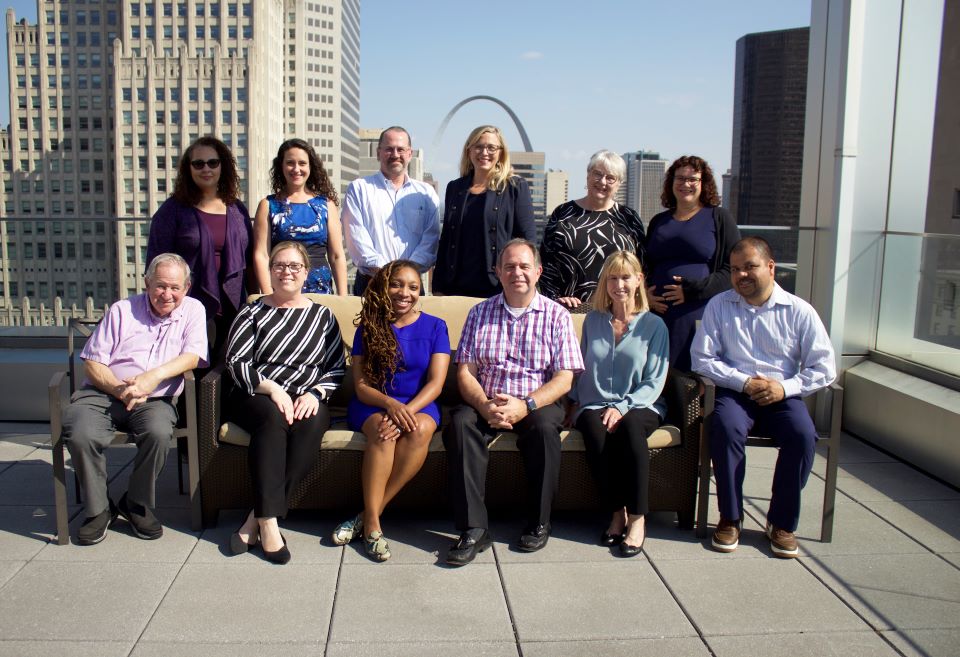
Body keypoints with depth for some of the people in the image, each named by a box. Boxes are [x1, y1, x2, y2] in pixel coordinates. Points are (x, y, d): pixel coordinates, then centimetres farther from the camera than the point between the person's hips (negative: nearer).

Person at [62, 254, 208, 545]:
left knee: (159, 432, -33)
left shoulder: (193, 310, 12)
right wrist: (119, 389, -14)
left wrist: (155, 375, -20)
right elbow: (92, 362, 5)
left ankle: (137, 505, -6)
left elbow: (192, 356, -2)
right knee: (80, 435, -29)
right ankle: (99, 510, -4)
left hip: (155, 400, 0)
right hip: (104, 393, 1)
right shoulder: (122, 310, 10)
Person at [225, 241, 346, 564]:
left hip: (307, 400, 1)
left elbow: (337, 367, 9)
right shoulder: (254, 312, 12)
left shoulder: (323, 315, 15)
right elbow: (236, 362, 0)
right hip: (257, 396, -1)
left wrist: (315, 393, -10)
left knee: (312, 423, -34)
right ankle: (268, 523, -37)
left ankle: (256, 518, -31)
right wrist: (272, 388, -15)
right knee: (273, 417, -36)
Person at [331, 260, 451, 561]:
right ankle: (372, 525, -28)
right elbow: (361, 385, -2)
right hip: (373, 404, 0)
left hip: (419, 404, 1)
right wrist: (390, 404, -23)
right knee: (381, 430, -34)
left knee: (420, 429, -34)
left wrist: (407, 410, -23)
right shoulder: (369, 327, 4)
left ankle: (368, 516, -25)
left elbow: (435, 383, -5)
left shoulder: (435, 327, 4)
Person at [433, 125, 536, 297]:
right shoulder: (454, 188, 13)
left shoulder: (515, 187, 2)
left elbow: (528, 239, -2)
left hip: (500, 288, -3)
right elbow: (445, 239, 15)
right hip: (456, 288, 3)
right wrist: (438, 288, 10)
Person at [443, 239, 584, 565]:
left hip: (537, 403, -1)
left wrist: (525, 406, -21)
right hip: (486, 403, 2)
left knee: (544, 428, -34)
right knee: (460, 424, -29)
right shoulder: (479, 313, 11)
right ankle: (474, 529, -26)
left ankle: (538, 524, -13)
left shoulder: (557, 315, 4)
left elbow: (564, 378, -4)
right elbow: (465, 372, 4)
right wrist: (484, 406, -17)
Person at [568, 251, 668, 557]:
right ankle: (617, 513, -22)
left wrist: (622, 408, -14)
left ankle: (637, 518, -28)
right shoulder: (593, 321, 15)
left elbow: (654, 382, 0)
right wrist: (575, 402, 5)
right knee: (595, 430, -34)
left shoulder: (654, 325, 6)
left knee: (629, 426, -37)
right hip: (594, 405, 2)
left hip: (640, 406, -2)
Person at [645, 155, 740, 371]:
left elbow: (733, 269, -2)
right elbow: (644, 266, 24)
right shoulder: (658, 222, 21)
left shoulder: (720, 218, 7)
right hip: (658, 315, 4)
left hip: (700, 317, -4)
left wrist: (692, 290, -12)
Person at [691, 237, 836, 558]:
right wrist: (743, 382, -12)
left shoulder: (799, 311, 3)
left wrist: (786, 387, -12)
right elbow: (702, 358, -1)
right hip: (734, 391, 0)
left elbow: (824, 369, 2)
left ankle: (782, 523, -10)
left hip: (782, 396, 1)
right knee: (725, 428, -33)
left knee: (803, 434, -29)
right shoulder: (719, 306, 4)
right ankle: (730, 518, -15)